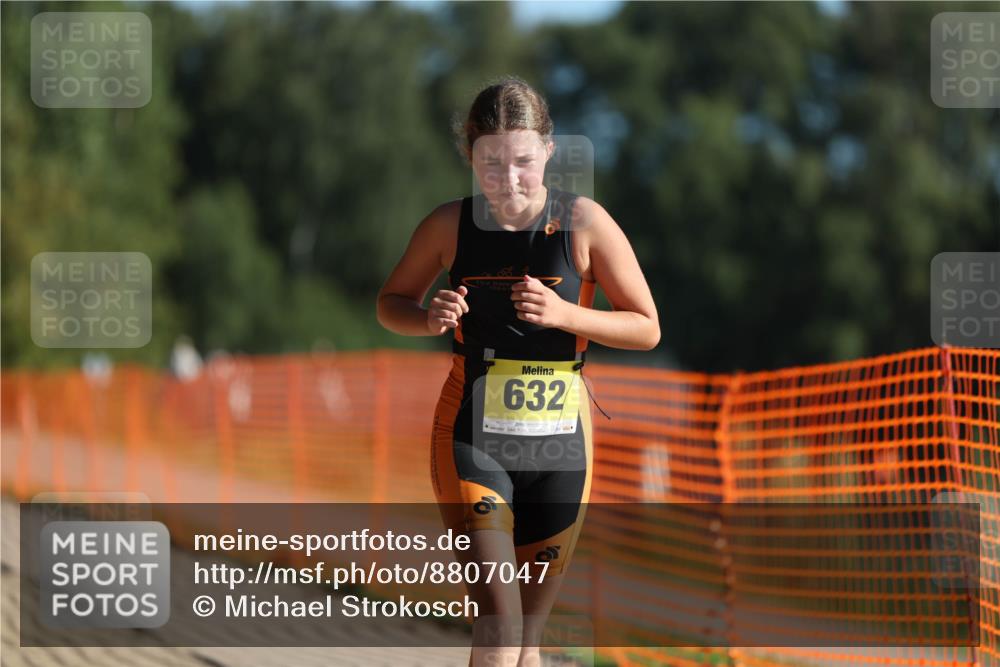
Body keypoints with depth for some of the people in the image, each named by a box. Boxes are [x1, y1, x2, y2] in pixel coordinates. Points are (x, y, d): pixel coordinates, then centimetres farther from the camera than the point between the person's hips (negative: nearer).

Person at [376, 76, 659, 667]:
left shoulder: (583, 223, -6)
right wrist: (429, 319, -10)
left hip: (559, 440, 1)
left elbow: (647, 329, -1)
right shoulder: (450, 226, -3)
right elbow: (392, 303, 13)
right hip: (472, 438, -1)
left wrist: (566, 314, -18)